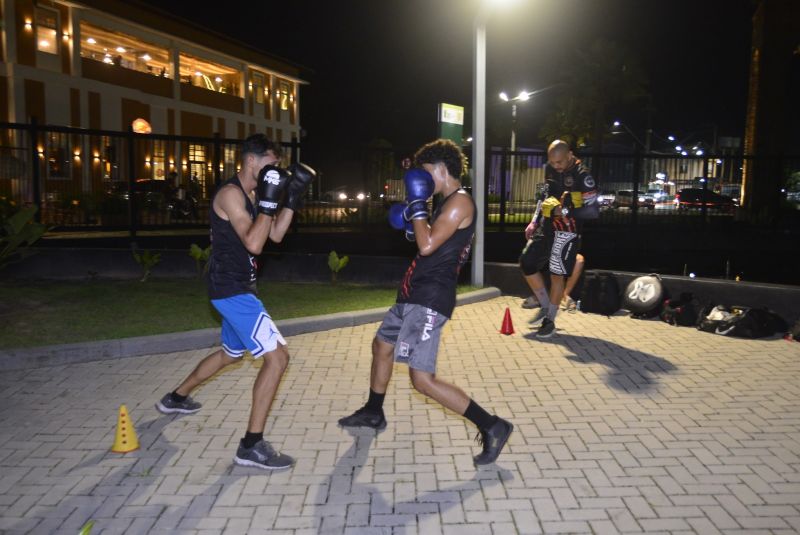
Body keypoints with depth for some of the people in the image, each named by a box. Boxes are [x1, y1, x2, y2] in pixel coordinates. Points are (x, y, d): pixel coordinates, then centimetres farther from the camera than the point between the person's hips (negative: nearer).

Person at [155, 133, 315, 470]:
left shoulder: (251, 194, 13)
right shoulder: (231, 193, -16)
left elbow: (275, 235, 12)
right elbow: (253, 243, -26)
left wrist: (292, 198, 4)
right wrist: (269, 200, -25)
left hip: (237, 289, 11)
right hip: (231, 290, -11)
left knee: (232, 353, 28)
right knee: (277, 356, -16)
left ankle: (176, 399, 47)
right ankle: (252, 446, -12)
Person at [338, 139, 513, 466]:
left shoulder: (460, 201, -15)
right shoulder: (449, 203, 16)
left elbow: (427, 246, -23)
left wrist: (417, 204, -13)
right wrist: (412, 224, 13)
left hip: (430, 299, -11)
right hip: (414, 293, 11)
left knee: (422, 380, -14)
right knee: (382, 346, 25)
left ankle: (492, 426, -6)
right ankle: (373, 413, 44)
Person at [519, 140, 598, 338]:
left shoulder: (582, 175, -16)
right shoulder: (550, 169, 6)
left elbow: (593, 211, -17)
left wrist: (565, 212, -22)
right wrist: (534, 222, 16)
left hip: (566, 231, -7)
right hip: (546, 226, 8)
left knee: (556, 275, -1)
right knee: (527, 264, 6)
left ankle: (550, 321, 13)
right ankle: (545, 306, 22)